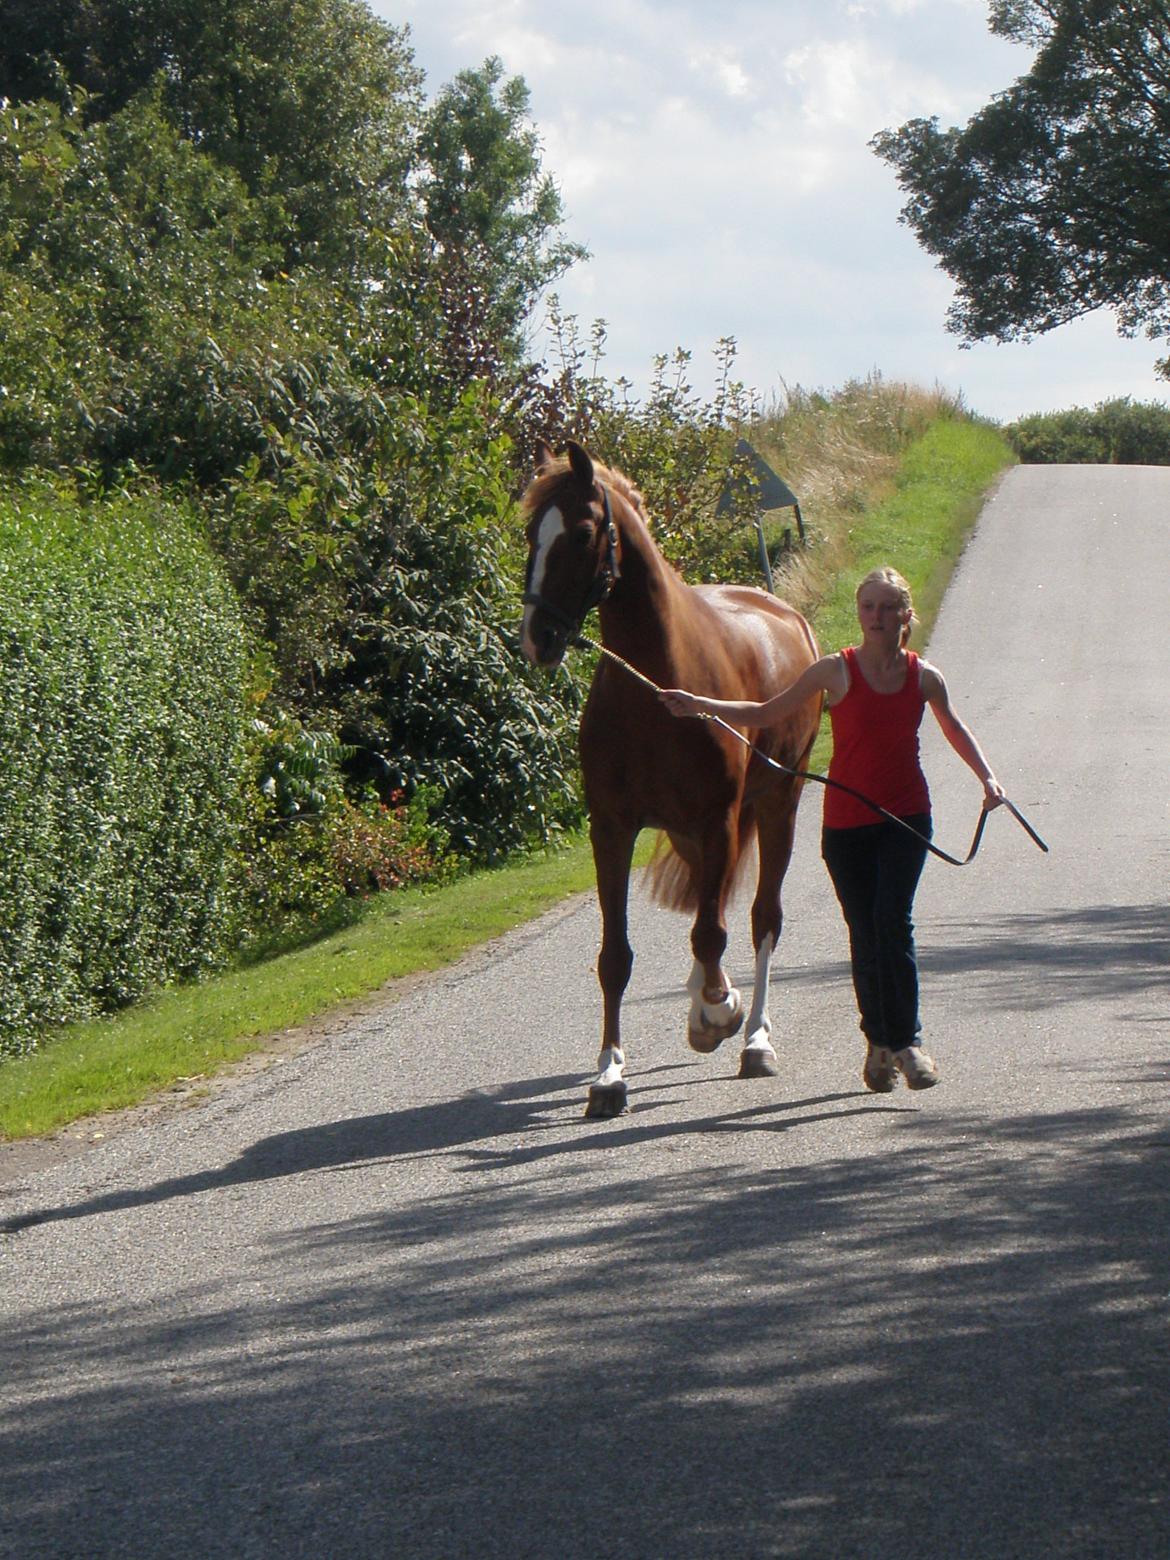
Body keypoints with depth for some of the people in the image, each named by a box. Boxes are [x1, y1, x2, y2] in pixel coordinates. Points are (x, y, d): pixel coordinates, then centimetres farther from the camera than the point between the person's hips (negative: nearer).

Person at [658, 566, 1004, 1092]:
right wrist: (698, 705, -8)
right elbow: (767, 713, 1)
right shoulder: (836, 671, -4)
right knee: (864, 935, 2)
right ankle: (880, 1043, 18)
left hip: (906, 817, 0)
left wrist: (986, 776, 10)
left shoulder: (923, 677, 1)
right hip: (846, 822, 0)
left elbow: (954, 728, 21)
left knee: (893, 920, -16)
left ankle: (905, 1040, -10)